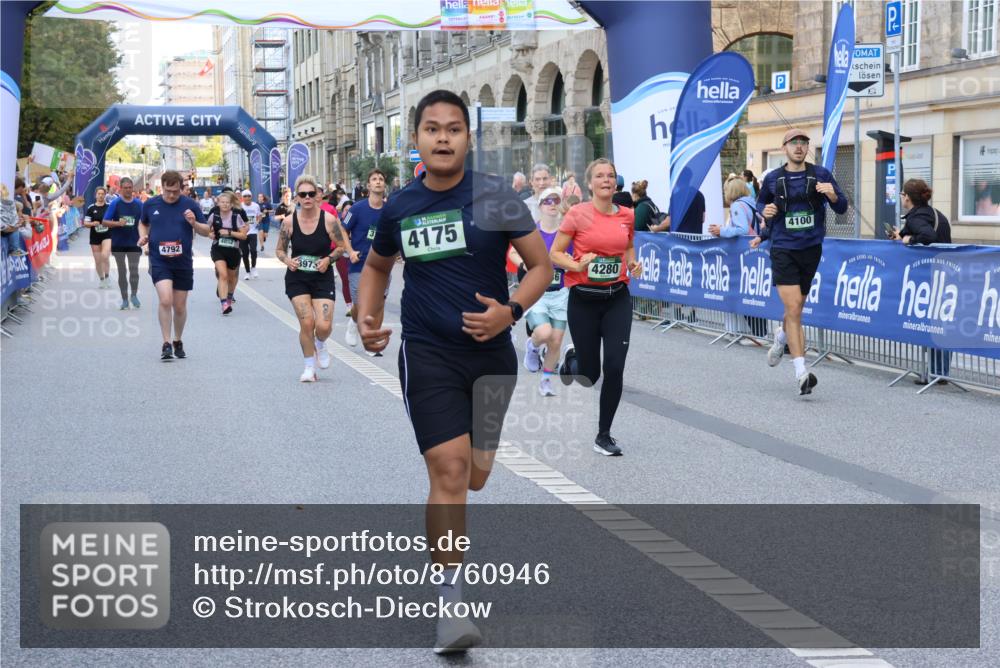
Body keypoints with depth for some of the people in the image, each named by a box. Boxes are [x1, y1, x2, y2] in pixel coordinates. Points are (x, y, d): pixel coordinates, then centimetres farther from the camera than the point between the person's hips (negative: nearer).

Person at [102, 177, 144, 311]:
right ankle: (124, 299, 14)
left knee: (134, 271, -4)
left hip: (134, 243, 1)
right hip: (118, 243, 0)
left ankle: (134, 295, 18)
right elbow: (105, 222, -4)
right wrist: (118, 223, -21)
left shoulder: (139, 204, 3)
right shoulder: (115, 204, -3)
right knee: (122, 272, 6)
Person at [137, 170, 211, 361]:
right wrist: (143, 236, 2)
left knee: (180, 306, 9)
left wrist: (194, 223, -17)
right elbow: (143, 223, 22)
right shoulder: (150, 204, 3)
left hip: (183, 263, 1)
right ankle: (166, 344, -11)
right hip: (159, 261, -1)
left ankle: (178, 342, 29)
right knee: (165, 300, -18)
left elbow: (207, 231, 2)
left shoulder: (190, 205, -1)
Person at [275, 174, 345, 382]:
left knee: (324, 326, -10)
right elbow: (279, 249, 7)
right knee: (306, 322, -8)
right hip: (297, 279, 1)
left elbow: (341, 247, 2)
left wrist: (328, 259, -15)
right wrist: (287, 260, -13)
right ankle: (310, 366, 12)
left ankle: (320, 345, 28)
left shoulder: (328, 220, -9)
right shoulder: (289, 221, -6)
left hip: (323, 278, 0)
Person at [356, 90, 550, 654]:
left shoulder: (496, 198, -6)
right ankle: (452, 602, -9)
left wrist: (512, 310, -20)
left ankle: (443, 524, 48)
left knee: (474, 476, 13)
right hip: (427, 355, -1)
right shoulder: (399, 209, 2)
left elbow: (542, 265, -3)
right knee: (449, 469, -14)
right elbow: (377, 266, 20)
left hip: (491, 352, 1)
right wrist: (367, 318, 3)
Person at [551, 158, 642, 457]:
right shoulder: (578, 214, -9)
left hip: (617, 298, 3)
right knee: (589, 374, 5)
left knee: (615, 368, -9)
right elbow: (555, 253, -3)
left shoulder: (627, 215, 3)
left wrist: (633, 263, 2)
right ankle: (572, 359, 45)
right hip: (584, 299, -3)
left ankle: (604, 435, 6)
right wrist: (577, 265, -21)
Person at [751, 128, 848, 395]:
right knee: (793, 309, -14)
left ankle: (781, 338, 50)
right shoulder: (773, 179, 2)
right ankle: (801, 373, -16)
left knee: (796, 309, 16)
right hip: (783, 250, -2)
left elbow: (842, 208, 1)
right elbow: (760, 202, 21)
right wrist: (765, 211, -2)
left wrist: (833, 195, -20)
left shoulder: (821, 174, 1)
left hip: (811, 249, 2)